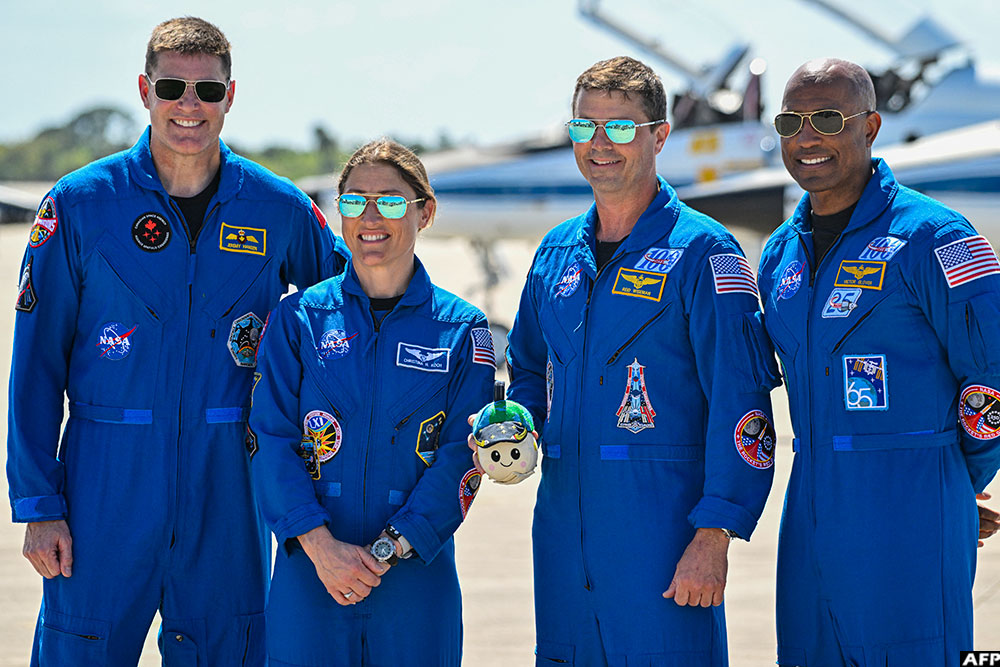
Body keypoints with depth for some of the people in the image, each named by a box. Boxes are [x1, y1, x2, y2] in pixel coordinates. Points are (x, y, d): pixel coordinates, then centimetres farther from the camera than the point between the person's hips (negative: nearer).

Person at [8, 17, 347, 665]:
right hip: (107, 484, -1)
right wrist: (38, 505, -4)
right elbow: (36, 362, 0)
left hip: (230, 489, 2)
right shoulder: (79, 204, -1)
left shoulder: (279, 209, 3)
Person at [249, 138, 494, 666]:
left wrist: (388, 550, -13)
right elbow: (272, 440, -3)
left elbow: (460, 458, -3)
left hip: (415, 576, 0)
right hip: (310, 571, 0)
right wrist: (322, 545, -14)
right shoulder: (299, 318, 4)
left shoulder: (462, 330, 3)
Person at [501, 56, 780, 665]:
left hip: (664, 523, -6)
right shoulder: (557, 253, 14)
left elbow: (740, 403, -11)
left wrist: (714, 535, -18)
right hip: (564, 520, 6)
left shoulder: (702, 251, -6)